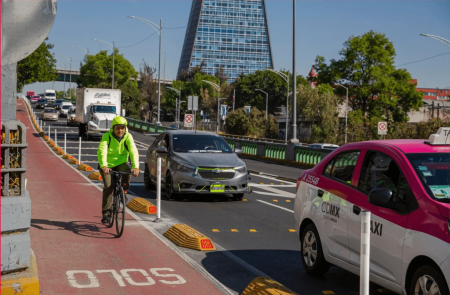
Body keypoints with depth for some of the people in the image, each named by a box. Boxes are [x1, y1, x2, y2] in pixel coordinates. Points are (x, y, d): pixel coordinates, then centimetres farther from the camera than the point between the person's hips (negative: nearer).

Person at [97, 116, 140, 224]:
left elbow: (134, 151, -26)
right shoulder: (107, 136, -18)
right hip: (107, 165, -1)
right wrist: (104, 166, -50)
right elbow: (102, 151, -32)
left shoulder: (128, 137, -14)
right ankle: (106, 213, -6)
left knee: (127, 173, -30)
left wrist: (136, 167, -43)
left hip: (121, 163, 1)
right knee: (108, 187, -16)